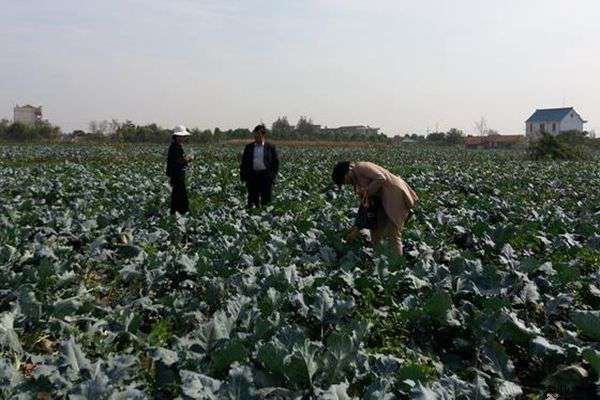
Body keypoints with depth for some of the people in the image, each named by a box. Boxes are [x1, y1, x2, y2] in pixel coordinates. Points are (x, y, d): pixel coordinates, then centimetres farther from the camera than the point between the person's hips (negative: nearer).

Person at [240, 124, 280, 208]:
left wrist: (273, 176, -3)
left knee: (266, 200, 0)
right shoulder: (248, 147, 11)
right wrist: (243, 176, 4)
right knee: (252, 199, 4)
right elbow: (244, 162, 12)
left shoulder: (270, 147, 5)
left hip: (265, 175, -2)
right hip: (252, 175, 2)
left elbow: (276, 162, 6)